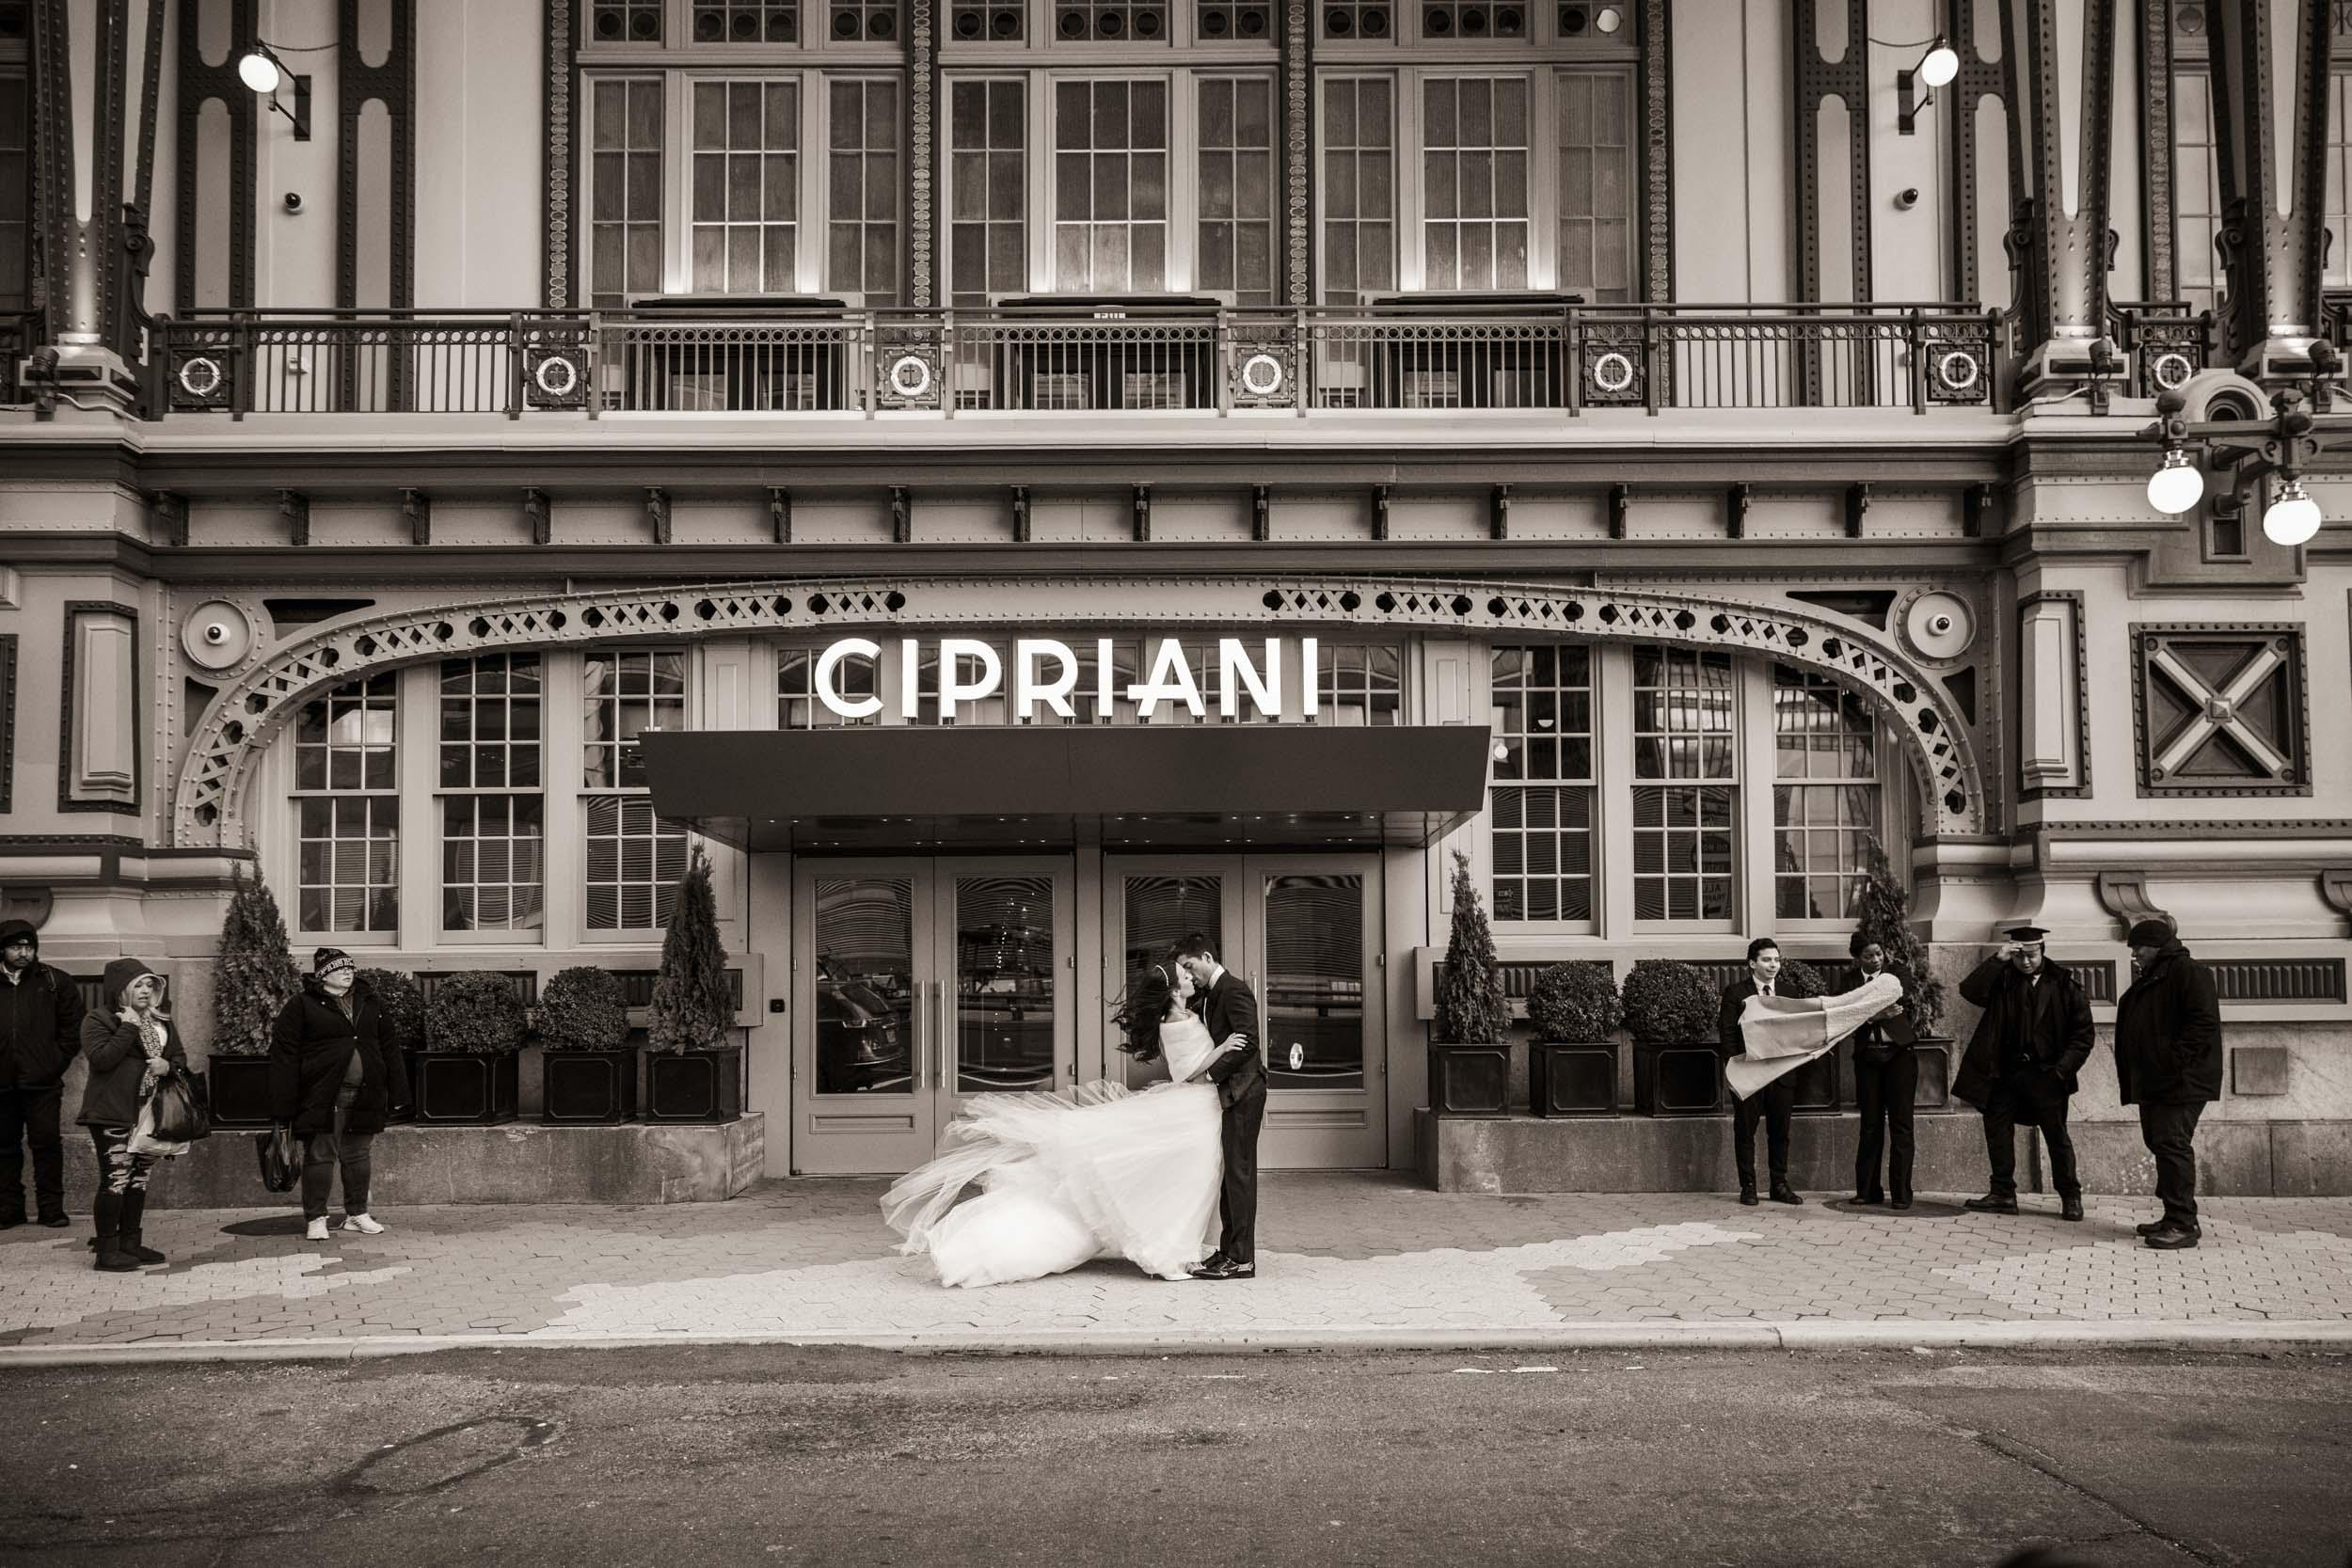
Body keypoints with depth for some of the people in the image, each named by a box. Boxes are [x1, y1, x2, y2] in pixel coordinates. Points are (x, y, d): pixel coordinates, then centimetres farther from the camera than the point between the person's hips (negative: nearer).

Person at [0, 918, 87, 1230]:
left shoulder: (55, 982, 4)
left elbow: (74, 1026, 7)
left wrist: (58, 1061, 1)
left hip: (42, 1080, -2)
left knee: (47, 1143, -2)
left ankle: (51, 1208, 4)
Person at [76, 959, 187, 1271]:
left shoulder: (162, 1023, 14)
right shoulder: (98, 1020, -6)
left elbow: (180, 1057, 17)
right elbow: (101, 1059, -19)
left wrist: (169, 1065, -5)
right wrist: (128, 1028, -19)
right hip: (113, 1115, -7)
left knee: (139, 1179, 11)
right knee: (115, 1180, -8)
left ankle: (132, 1243, 19)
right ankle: (107, 1251, -3)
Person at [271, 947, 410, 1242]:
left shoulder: (369, 1005, 12)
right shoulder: (301, 1007, -3)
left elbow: (389, 1048, 14)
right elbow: (284, 1056, -6)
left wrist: (397, 1092, 9)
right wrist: (284, 1105, -11)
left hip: (364, 1096, 5)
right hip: (322, 1097, -4)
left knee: (359, 1156, 11)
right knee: (320, 1156, 0)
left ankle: (357, 1214, 23)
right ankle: (316, 1219, 9)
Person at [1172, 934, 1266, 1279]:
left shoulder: (1233, 990, -13)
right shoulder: (1208, 994, 17)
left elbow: (1248, 1041, -21)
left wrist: (1211, 1073, -19)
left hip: (1243, 1091, -10)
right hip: (1230, 1093, 10)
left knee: (1239, 1171, -8)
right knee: (1230, 1173, 11)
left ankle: (1242, 1260, -6)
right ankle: (1229, 1251, 16)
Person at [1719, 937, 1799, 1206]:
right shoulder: (1735, 992, -1)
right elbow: (1726, 1033, -3)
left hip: (1782, 1071, 3)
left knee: (1780, 1131, 7)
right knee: (1745, 1130, 2)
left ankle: (1780, 1185, 16)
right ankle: (1748, 1187, 9)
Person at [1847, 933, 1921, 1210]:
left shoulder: (1897, 972, 4)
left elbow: (1909, 995, -14)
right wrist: (1877, 1014, -24)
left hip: (1899, 1053, -1)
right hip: (1867, 1056, 1)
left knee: (1900, 1124, -2)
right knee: (1870, 1125, 7)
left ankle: (1901, 1193, 1)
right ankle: (1868, 1190, 13)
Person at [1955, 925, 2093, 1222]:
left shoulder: (2063, 982, -1)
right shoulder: (2002, 979, 3)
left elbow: (2083, 1032, 0)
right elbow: (1969, 990, -13)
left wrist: (2064, 1069, -9)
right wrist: (1998, 960, -18)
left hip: (2047, 1074, -3)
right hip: (2006, 1072, 3)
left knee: (2056, 1135, 2)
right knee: (1997, 1130, 4)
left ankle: (2070, 1197, 15)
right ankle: (2003, 1194, 14)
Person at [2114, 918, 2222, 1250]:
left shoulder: (2187, 972, -9)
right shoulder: (2150, 979, 22)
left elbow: (2204, 1022, -19)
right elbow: (2133, 1029, 25)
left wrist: (2174, 1061, -22)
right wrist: (2133, 1078, 15)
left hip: (2181, 1082, -10)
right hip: (2154, 1082, 10)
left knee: (2172, 1145, -12)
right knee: (2159, 1144, 12)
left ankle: (2183, 1225, -11)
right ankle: (2174, 1217, 18)